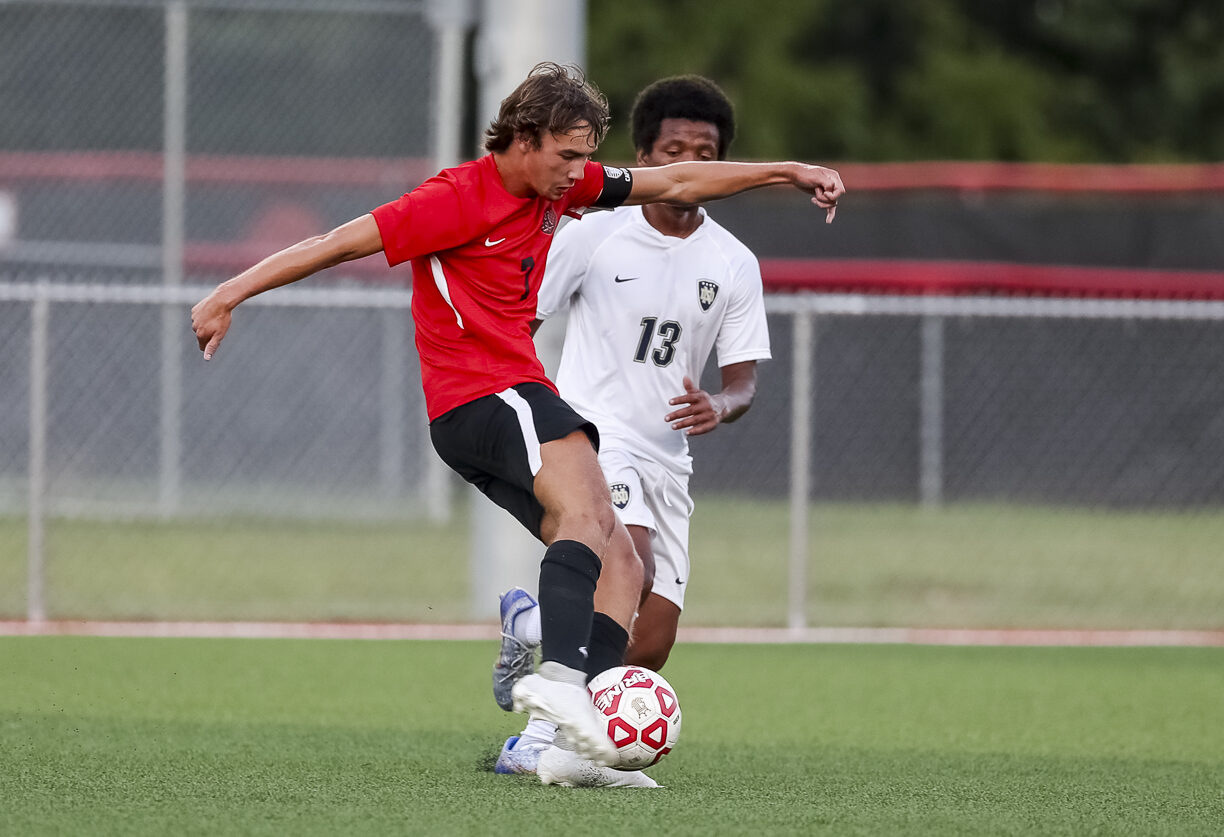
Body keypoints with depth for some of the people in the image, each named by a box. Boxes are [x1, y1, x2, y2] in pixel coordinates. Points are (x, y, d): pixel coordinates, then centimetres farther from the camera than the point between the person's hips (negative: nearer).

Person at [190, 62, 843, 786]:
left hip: (518, 391, 9)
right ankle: (560, 674, -51)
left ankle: (582, 741, -16)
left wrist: (786, 173, 24)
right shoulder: (459, 199, -12)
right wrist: (229, 295, -13)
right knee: (588, 511, -30)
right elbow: (343, 243, -12)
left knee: (620, 560, -2)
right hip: (481, 395, -9)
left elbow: (674, 183, 22)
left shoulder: (561, 184, 12)